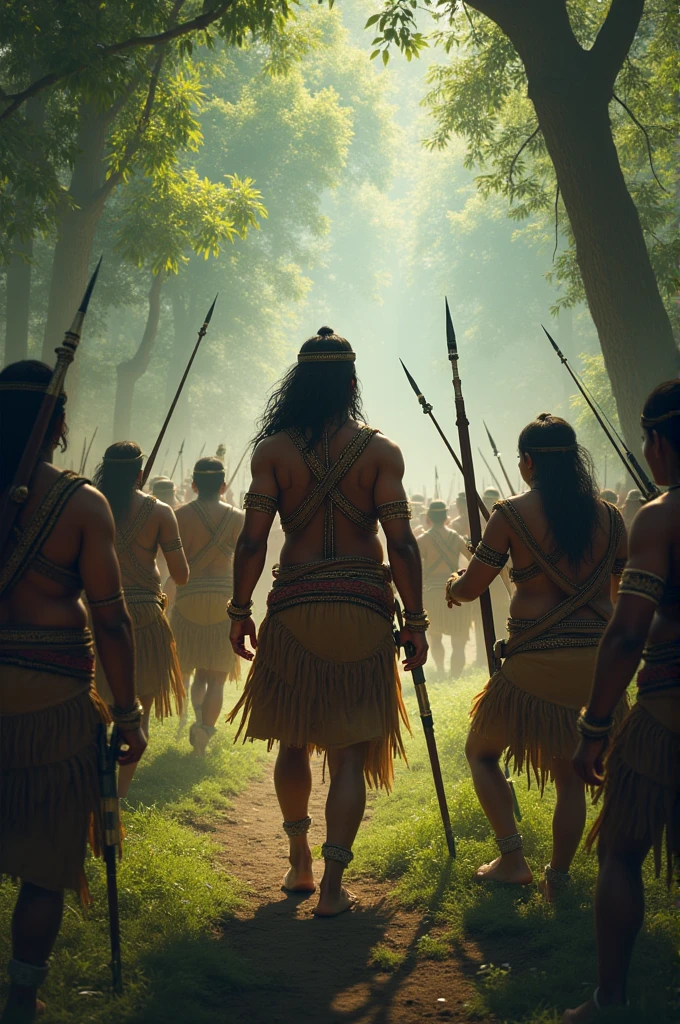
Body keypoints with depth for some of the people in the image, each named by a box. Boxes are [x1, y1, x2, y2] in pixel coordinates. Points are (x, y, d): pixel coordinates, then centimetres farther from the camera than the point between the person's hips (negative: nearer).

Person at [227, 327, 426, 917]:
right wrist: (415, 620, 0)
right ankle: (332, 884, -1)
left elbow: (253, 540, -3)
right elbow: (401, 543, -6)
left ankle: (300, 862, 29)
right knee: (350, 752, 3)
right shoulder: (381, 451, 0)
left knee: (293, 740, 18)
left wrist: (240, 611, 7)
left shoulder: (273, 450, 1)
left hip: (294, 608, 1)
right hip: (364, 609, -1)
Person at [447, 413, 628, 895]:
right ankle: (558, 876, 17)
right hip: (600, 657, 4)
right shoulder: (609, 516, 6)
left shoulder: (512, 514, -5)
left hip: (536, 661, -3)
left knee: (482, 751, 18)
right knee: (569, 772, 17)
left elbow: (470, 587, 1)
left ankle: (513, 858, 9)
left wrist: (453, 587, 24)